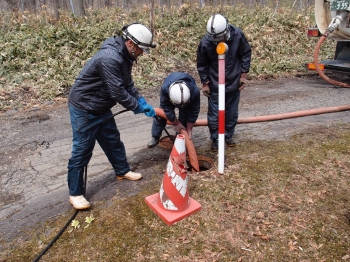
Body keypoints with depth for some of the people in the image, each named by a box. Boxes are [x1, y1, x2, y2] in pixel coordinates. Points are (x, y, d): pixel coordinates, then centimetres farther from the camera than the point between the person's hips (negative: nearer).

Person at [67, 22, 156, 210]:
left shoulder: (124, 56, 2)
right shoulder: (110, 59, -30)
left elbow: (128, 84, 8)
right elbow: (118, 93, -29)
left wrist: (141, 101, -4)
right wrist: (139, 107, -17)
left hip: (101, 107, 10)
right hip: (84, 108, -9)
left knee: (113, 140, 19)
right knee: (82, 150, -1)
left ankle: (122, 171, 40)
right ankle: (75, 193, 14)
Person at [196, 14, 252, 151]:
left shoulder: (237, 35, -16)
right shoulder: (205, 43, -20)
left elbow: (246, 54, 0)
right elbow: (202, 65, -4)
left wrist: (243, 74, -1)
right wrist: (205, 83, -1)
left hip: (234, 83, 2)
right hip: (214, 85, -2)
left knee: (232, 113, 15)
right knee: (214, 114, 3)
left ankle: (229, 135, 37)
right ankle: (215, 139, 24)